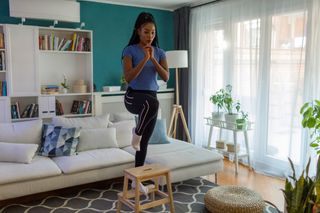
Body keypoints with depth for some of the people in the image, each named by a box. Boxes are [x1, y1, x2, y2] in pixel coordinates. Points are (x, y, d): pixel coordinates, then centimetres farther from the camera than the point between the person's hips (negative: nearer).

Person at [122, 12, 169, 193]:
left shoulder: (160, 52, 7)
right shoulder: (130, 50, -6)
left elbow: (166, 77, -3)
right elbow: (128, 77, -15)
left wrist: (153, 59, -14)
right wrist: (144, 59, -20)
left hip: (152, 97, 5)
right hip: (133, 96, -5)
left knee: (145, 141, 7)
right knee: (153, 103, -41)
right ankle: (137, 132, -12)